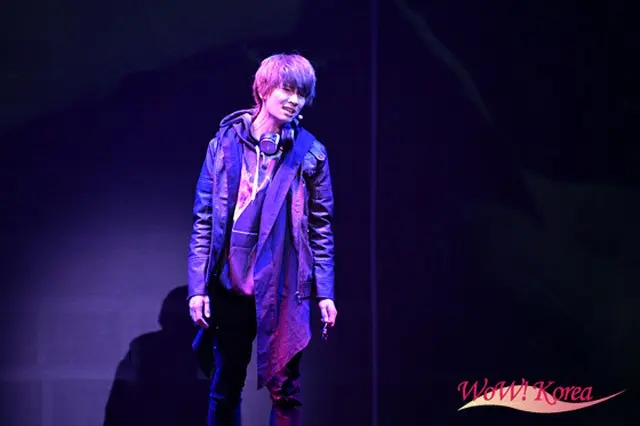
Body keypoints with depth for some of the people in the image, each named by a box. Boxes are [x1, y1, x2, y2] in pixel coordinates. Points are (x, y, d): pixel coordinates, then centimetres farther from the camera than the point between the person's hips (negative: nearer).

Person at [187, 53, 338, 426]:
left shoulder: (309, 153, 1)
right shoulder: (225, 144, 2)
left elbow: (321, 228, 4)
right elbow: (204, 220, 2)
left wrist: (325, 292, -2)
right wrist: (198, 286, -3)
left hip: (283, 289, -1)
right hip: (230, 286, 1)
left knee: (285, 388, 0)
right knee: (225, 388, 10)